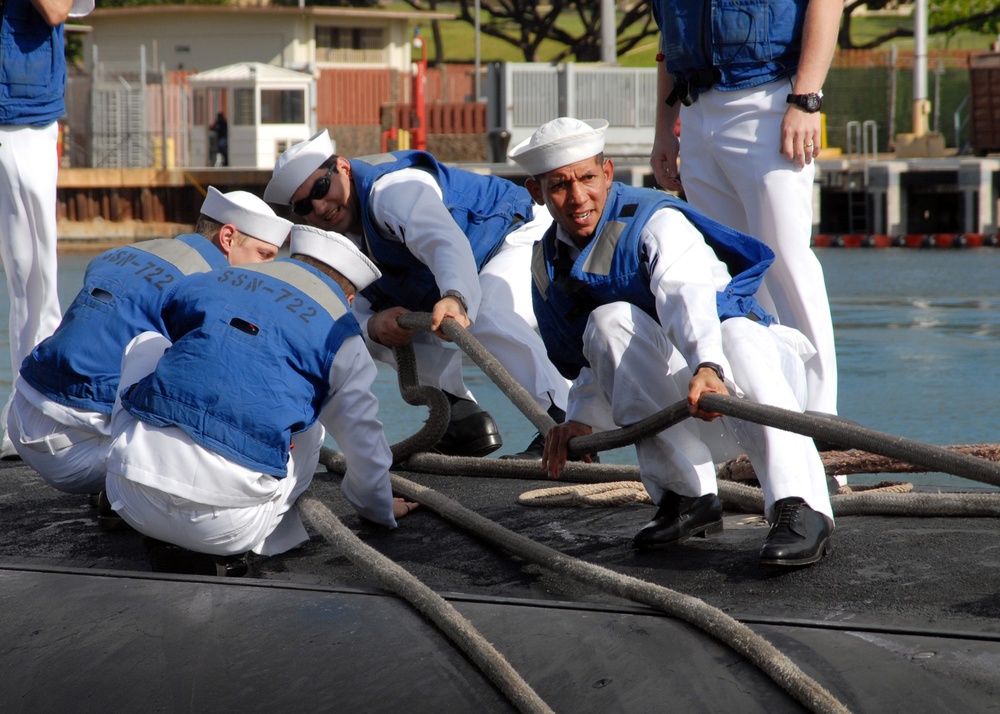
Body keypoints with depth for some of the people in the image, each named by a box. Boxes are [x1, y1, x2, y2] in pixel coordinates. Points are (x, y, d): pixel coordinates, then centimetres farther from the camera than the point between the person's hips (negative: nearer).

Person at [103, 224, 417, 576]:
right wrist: (381, 511, 43)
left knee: (146, 345, 28)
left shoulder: (203, 284, 23)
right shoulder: (340, 336, 12)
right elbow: (365, 446, 22)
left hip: (128, 496, 2)